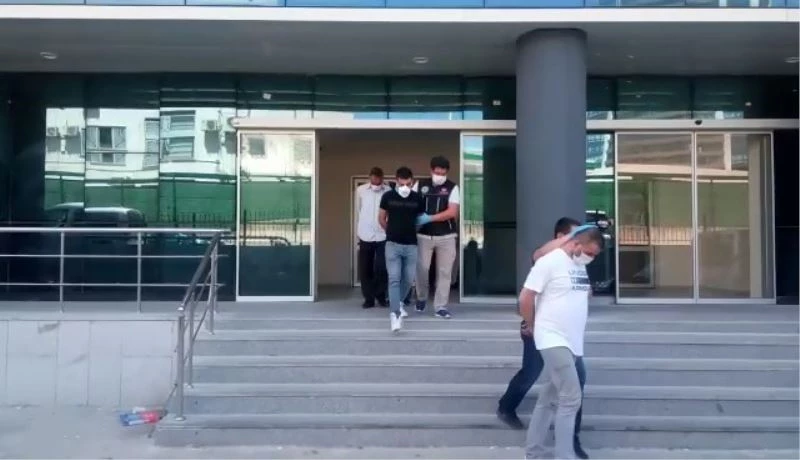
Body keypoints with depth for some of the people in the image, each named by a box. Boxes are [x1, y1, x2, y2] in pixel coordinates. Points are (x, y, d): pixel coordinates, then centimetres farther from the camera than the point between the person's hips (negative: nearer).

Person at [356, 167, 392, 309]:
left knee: (382, 268, -1)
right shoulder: (360, 190, 1)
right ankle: (368, 298, 15)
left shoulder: (389, 191, -6)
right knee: (365, 269, 5)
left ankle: (381, 296, 16)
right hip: (365, 235, 2)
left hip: (383, 236, -2)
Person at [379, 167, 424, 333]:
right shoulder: (388, 196, -4)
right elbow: (381, 218, 11)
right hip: (393, 244, -2)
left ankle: (399, 302, 36)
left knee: (408, 279, 10)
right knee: (394, 279, -9)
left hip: (411, 245, 2)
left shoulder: (417, 198, -1)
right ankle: (395, 314, -13)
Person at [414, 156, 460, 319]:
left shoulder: (452, 188, -2)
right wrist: (415, 221, -11)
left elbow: (452, 212, -12)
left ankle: (440, 307, 11)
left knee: (444, 272, 2)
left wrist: (429, 218, -19)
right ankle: (421, 298, 26)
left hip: (446, 236, 0)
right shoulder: (420, 185, 3)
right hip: (424, 235, 0)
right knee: (421, 268, 0)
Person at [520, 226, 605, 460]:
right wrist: (533, 327, 0)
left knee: (549, 400, 12)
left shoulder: (580, 265, 11)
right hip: (553, 340, -8)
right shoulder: (549, 262, -13)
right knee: (571, 399, -11)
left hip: (572, 342, 8)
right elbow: (525, 298, -12)